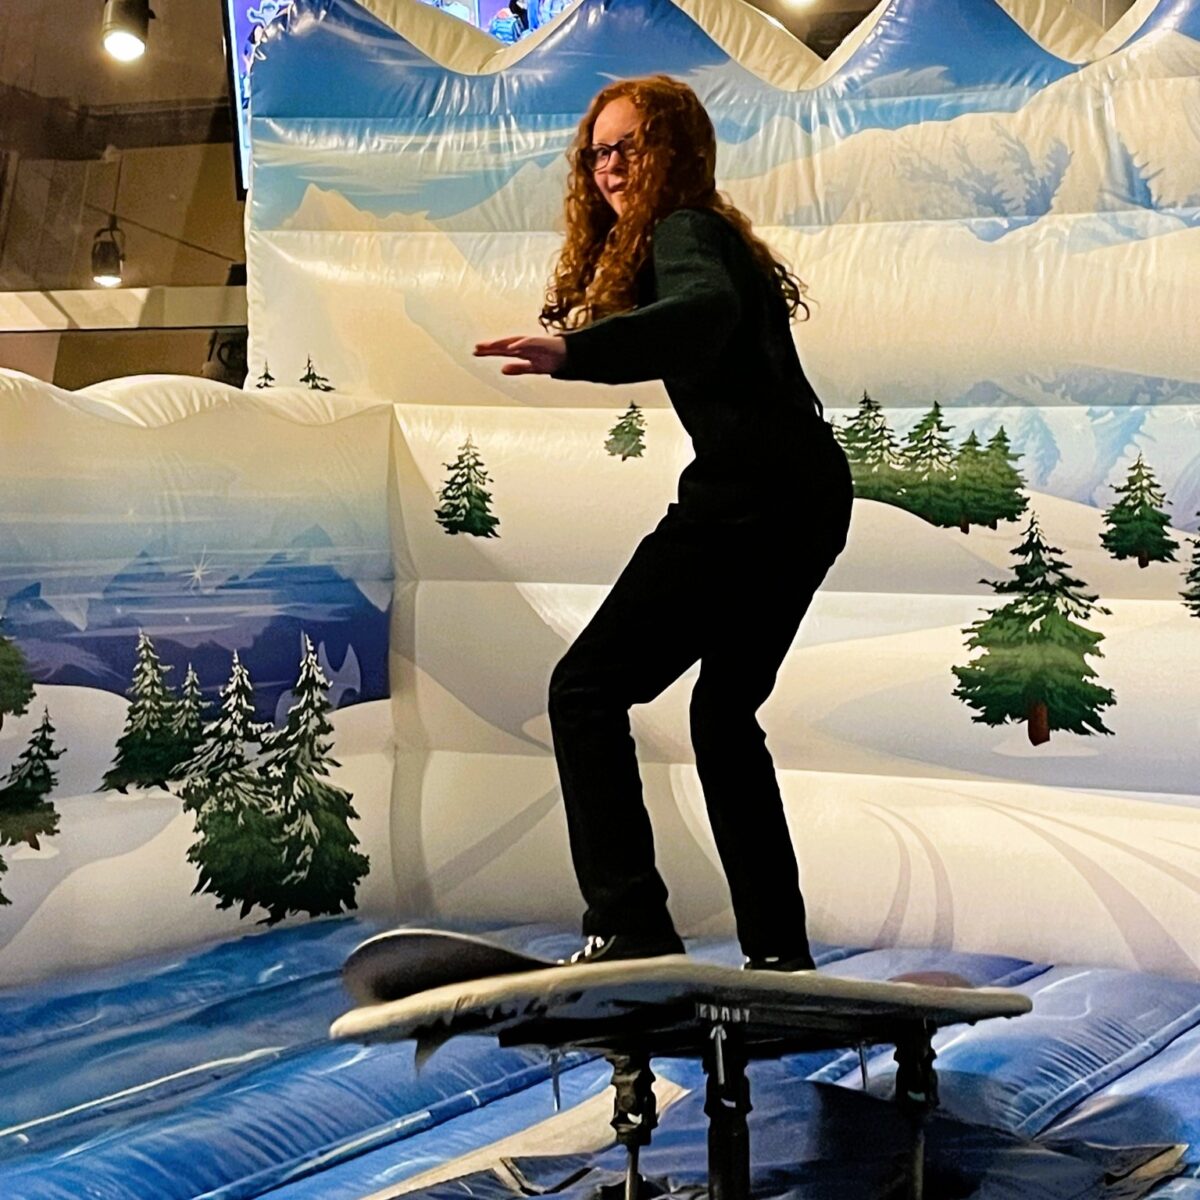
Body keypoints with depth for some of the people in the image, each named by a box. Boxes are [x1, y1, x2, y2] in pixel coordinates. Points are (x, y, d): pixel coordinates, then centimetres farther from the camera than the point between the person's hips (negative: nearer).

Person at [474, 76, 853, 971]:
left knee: (587, 689, -8)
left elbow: (704, 311, -27)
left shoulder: (682, 231, -4)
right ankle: (780, 950, 20)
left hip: (750, 495, -10)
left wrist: (573, 352, -42)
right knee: (726, 712, 18)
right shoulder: (711, 233, 25)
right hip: (808, 495, 10)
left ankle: (632, 930, -13)